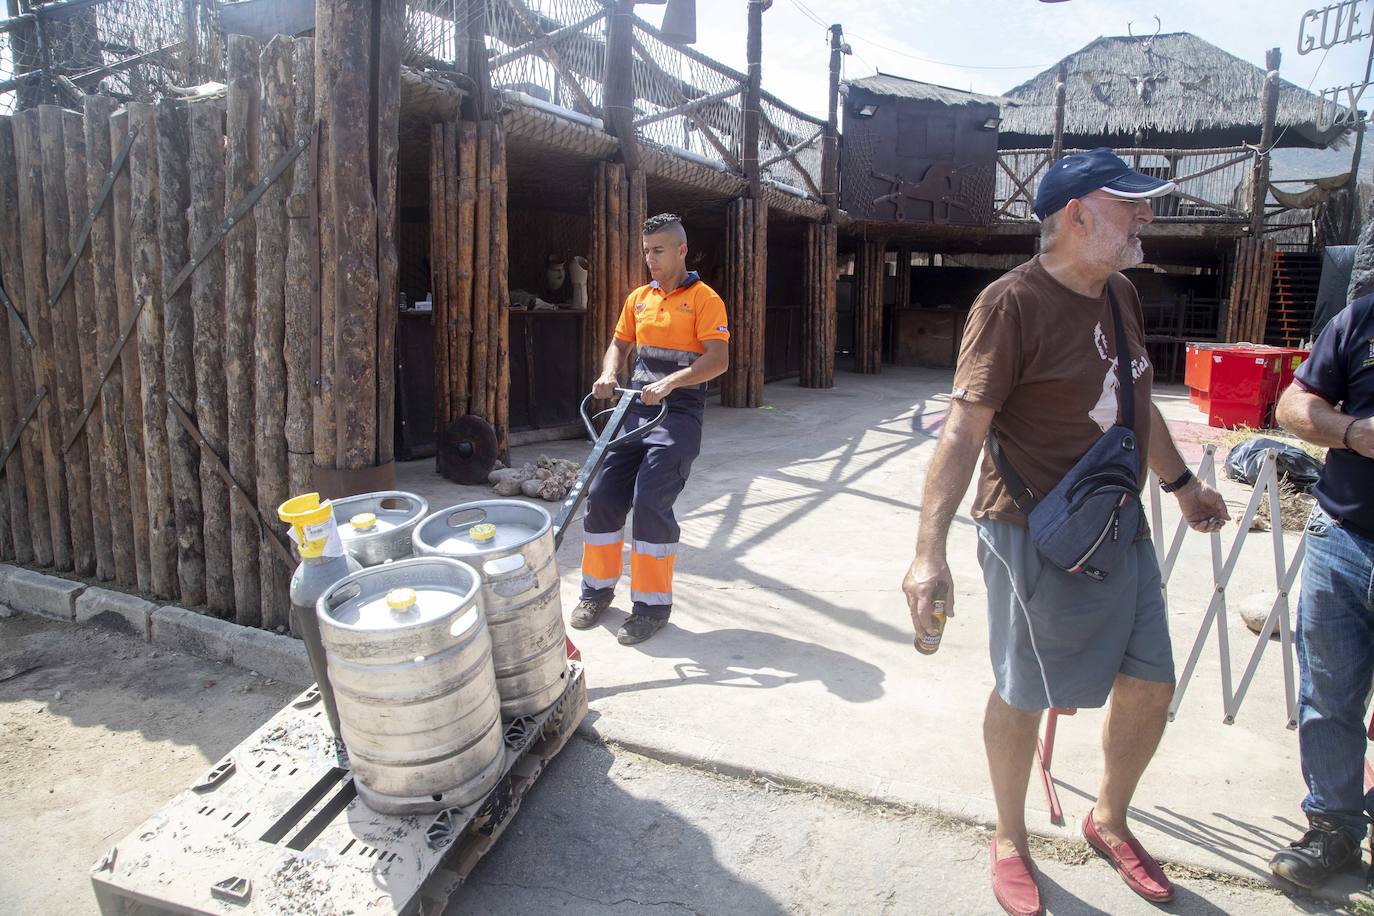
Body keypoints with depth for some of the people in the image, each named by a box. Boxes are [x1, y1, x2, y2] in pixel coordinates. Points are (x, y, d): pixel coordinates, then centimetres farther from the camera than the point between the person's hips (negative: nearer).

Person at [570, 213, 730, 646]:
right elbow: (619, 344, 21)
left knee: (650, 503, -13)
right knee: (602, 495, 3)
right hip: (635, 409, 6)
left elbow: (719, 359, -16)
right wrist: (608, 374, -2)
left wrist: (670, 382, -28)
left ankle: (653, 605, 1)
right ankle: (598, 587, 20)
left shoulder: (704, 299, -5)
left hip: (678, 414, -6)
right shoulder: (638, 298, 14)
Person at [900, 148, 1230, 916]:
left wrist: (1181, 482, 31)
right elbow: (965, 428, -25)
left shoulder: (1122, 294, 9)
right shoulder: (1013, 302, -18)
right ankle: (1011, 840, 33)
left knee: (1152, 682, 14)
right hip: (1035, 536, -8)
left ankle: (1110, 818, 41)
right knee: (1024, 695, 8)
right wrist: (931, 551, -32)